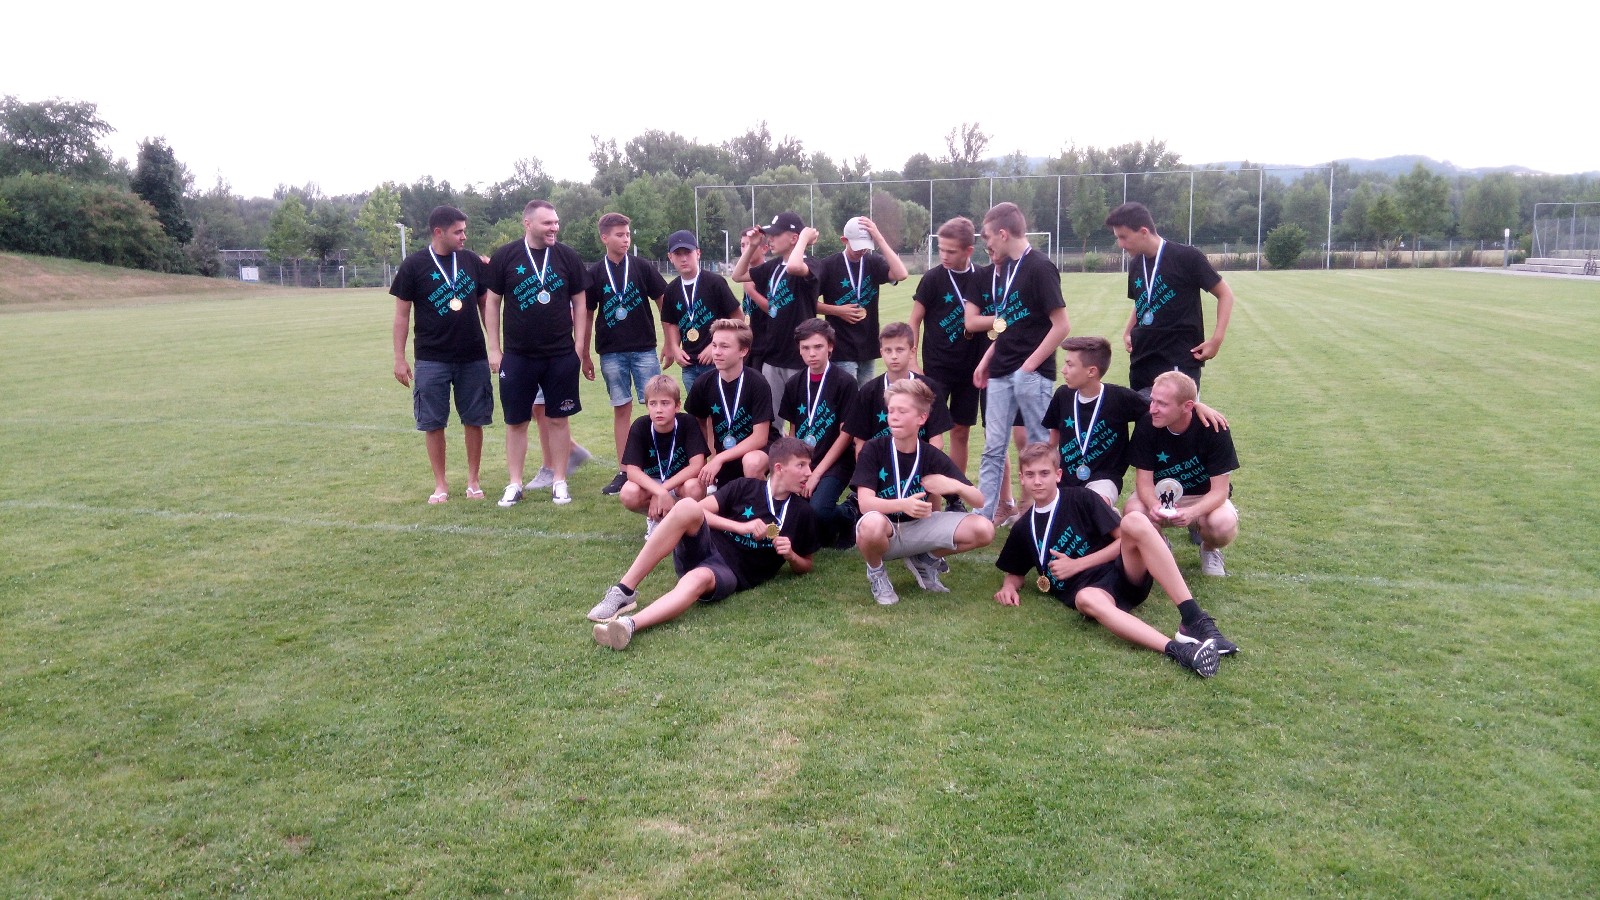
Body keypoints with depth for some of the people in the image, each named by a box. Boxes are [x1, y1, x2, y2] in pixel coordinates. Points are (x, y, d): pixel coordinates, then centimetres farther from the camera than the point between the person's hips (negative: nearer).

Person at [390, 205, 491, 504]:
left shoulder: (473, 262, 4)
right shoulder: (414, 265, -3)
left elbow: (485, 305, 11)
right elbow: (402, 314, 0)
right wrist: (399, 358, -3)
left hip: (473, 358, 2)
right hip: (432, 360, -2)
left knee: (474, 420, 6)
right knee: (433, 423, 3)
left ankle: (473, 480, 19)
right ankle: (440, 484, 16)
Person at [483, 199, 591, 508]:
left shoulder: (568, 257, 1)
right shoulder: (505, 257, -1)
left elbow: (579, 305, 5)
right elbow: (493, 303, 5)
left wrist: (580, 351, 1)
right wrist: (494, 349, 1)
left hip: (561, 355, 0)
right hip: (517, 356, 0)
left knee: (558, 418, 7)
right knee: (516, 421, 6)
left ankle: (559, 482, 17)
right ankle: (515, 484, 17)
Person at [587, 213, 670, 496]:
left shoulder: (643, 268, 0)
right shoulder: (595, 274, 3)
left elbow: (663, 303, 4)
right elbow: (587, 315, 10)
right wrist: (584, 354, 9)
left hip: (644, 349, -1)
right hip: (611, 353, 1)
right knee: (621, 409, 7)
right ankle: (623, 471, 13)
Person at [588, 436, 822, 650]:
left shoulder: (802, 513, 10)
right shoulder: (745, 487, 8)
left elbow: (804, 566, 19)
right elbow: (700, 510, 3)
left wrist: (790, 555, -4)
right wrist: (742, 527, -8)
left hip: (731, 574, -1)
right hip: (705, 549, 1)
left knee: (699, 579, -40)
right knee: (687, 506, -33)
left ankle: (629, 625, -61)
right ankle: (624, 591, -33)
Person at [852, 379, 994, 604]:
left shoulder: (933, 456, -5)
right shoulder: (873, 449, -13)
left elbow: (979, 501, -7)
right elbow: (865, 503, -24)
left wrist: (956, 486, -30)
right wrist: (904, 504, -42)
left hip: (918, 529, 3)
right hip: (882, 533, -3)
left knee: (983, 529, -15)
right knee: (872, 523, -41)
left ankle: (926, 561, 11)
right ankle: (876, 572, -5)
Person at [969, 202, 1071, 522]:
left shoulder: (1039, 268, -12)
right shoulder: (1001, 269, 12)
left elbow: (1061, 325, -15)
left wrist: (1030, 364, -15)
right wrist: (987, 360, 11)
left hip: (1031, 373, -8)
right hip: (1000, 373, 8)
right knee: (993, 448, 7)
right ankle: (982, 516, 11)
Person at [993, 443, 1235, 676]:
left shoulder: (1081, 498, 4)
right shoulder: (1023, 530, 13)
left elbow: (1124, 539, 1)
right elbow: (1015, 573, 26)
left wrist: (1076, 565, -4)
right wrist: (1009, 587, 2)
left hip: (1126, 573, 0)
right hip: (1089, 587, 0)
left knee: (1134, 521, -32)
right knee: (1088, 599, -40)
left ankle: (1195, 619, -38)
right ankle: (1177, 649, -59)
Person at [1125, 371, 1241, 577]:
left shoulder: (1213, 428, -23)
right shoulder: (1146, 426, -20)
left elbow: (1220, 490, -22)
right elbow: (1144, 480, -17)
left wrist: (1191, 512, -43)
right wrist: (1155, 506, -41)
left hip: (1205, 498, -1)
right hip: (1160, 496, 1)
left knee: (1224, 524, -35)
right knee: (1133, 511, -32)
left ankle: (1209, 548, 5)